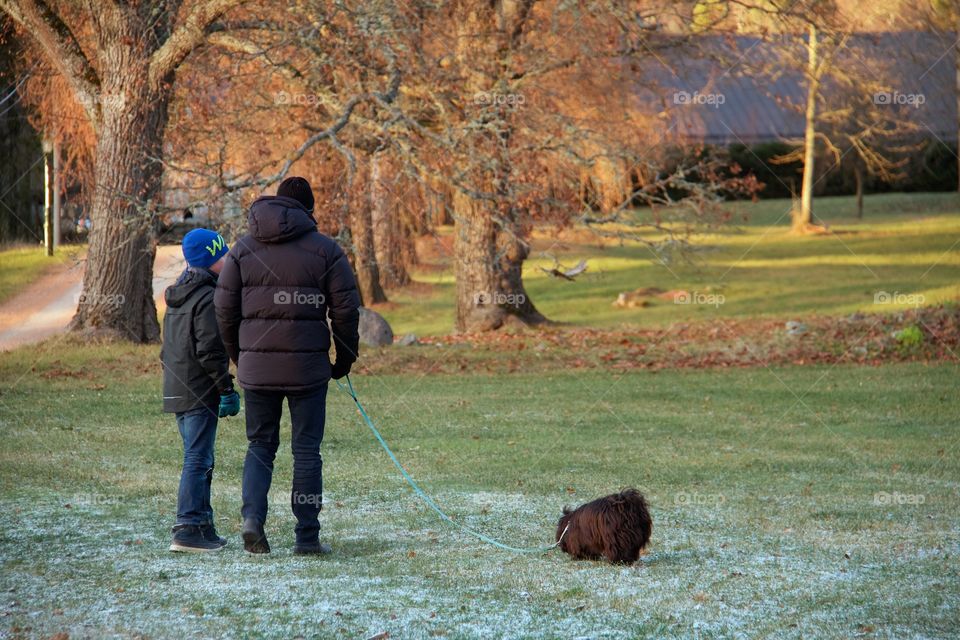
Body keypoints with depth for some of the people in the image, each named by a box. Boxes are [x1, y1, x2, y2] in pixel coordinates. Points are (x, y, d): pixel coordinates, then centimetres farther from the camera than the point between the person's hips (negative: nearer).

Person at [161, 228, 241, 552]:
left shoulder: (177, 296, 16)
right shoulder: (208, 298, -14)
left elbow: (167, 347, 22)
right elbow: (210, 351, -19)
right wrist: (227, 388, -15)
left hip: (177, 390, 10)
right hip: (201, 392, -10)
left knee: (198, 458, 16)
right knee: (198, 460, -8)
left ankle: (203, 525, 20)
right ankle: (188, 529, -11)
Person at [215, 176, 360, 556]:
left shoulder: (243, 250, 6)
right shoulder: (325, 250, -1)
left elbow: (225, 309, 6)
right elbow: (346, 310, -3)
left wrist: (238, 357, 18)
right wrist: (345, 360, 9)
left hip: (256, 366, 2)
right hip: (308, 367, -2)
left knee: (260, 445, 14)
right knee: (307, 451, 5)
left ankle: (252, 516, -7)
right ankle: (307, 537, 6)